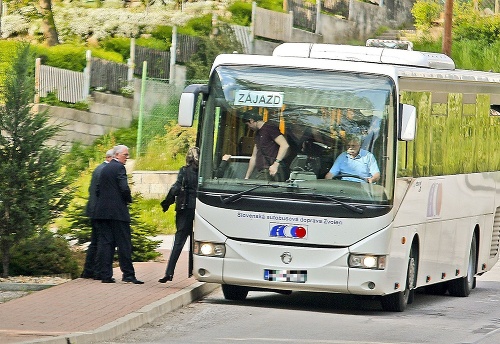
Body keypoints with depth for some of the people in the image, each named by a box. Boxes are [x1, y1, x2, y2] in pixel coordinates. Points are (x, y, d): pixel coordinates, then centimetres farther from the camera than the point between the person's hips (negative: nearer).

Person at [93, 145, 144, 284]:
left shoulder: (105, 169, 16)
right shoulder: (119, 168, -8)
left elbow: (98, 190, 16)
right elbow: (124, 188, -17)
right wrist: (129, 200, 0)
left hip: (102, 211, 7)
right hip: (117, 212, -7)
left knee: (105, 243, 4)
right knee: (124, 244, -3)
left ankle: (106, 275, 1)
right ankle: (128, 274, -3)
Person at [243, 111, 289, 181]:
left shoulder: (269, 128, -3)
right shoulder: (258, 134, 26)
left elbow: (285, 145, -14)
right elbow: (254, 157, 30)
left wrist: (276, 163, -22)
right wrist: (246, 178, 26)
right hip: (261, 172, 8)